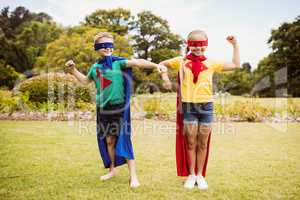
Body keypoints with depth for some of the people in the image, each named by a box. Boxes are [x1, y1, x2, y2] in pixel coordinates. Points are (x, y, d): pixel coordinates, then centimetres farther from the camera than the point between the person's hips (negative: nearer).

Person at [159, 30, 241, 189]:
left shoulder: (211, 63, 9)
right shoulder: (182, 61, 7)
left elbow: (236, 65, 13)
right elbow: (162, 64, 19)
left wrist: (235, 45, 9)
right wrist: (165, 77, 2)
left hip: (206, 106, 1)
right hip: (188, 106, -1)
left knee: (203, 143, 8)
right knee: (191, 143, 6)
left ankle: (200, 175, 22)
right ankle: (191, 175, 20)